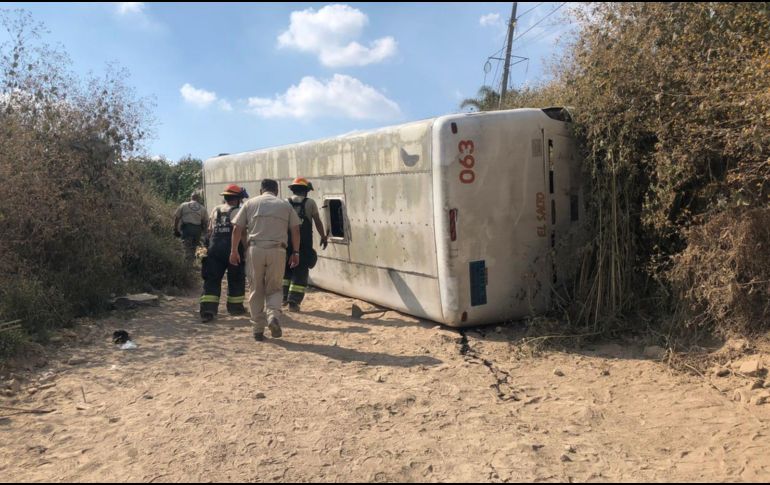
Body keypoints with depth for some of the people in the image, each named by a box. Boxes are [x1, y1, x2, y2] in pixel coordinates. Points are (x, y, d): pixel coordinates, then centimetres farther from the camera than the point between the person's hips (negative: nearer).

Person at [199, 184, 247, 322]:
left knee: (212, 280, 4)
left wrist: (208, 246, 23)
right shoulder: (239, 211, -1)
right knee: (236, 280, 13)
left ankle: (208, 310, -7)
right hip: (233, 249, -4)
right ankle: (235, 306, 23)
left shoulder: (215, 210, 13)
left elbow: (209, 231, 15)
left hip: (215, 249, 4)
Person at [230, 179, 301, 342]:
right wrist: (296, 252, 12)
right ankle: (274, 316, -13)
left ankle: (258, 329, 11)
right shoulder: (285, 205, 13)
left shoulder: (251, 203, 12)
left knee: (256, 291, 9)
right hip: (277, 250, 0)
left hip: (255, 249, 0)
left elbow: (237, 228, 7)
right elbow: (295, 229, 8)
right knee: (274, 288, 13)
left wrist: (233, 250, 14)